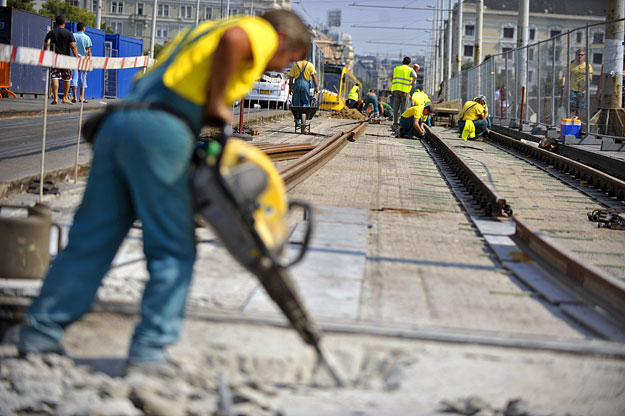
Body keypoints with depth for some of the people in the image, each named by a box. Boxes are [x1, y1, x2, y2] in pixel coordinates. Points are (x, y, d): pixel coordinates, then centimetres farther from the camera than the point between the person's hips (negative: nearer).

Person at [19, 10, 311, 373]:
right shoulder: (260, 33, 9)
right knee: (174, 251, 1)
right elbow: (233, 39, -17)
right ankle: (149, 350, -3)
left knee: (92, 240, 10)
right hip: (160, 132, -8)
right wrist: (216, 103, -7)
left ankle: (41, 330, 12)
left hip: (117, 124, 8)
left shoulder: (201, 32, 35)